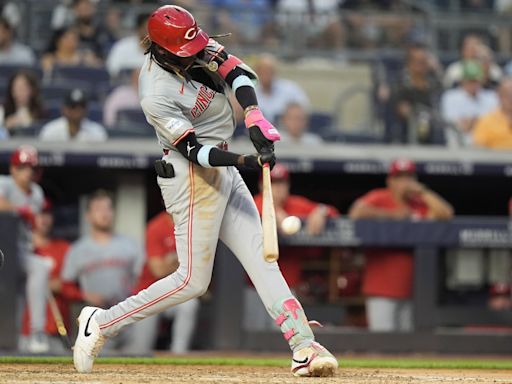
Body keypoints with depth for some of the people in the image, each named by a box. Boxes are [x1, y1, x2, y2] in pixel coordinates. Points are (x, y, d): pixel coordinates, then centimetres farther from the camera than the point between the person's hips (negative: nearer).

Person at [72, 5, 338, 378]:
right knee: (192, 280, -4)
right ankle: (101, 324, 6)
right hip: (192, 177, -9)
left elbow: (234, 69, -5)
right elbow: (196, 151, -24)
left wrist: (254, 117, -20)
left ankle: (304, 346, -1)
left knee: (261, 258, 2)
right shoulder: (157, 97, -25)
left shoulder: (193, 47, -4)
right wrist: (247, 161, -35)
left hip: (223, 171, 9)